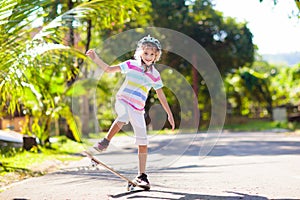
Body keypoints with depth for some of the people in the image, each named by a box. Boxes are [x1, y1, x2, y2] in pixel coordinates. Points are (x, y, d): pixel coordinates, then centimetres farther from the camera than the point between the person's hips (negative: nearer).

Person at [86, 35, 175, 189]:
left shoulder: (155, 75, 10)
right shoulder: (131, 65, 4)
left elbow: (161, 95, 18)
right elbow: (109, 69, 6)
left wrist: (170, 114, 16)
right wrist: (96, 59, -8)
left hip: (138, 109, 3)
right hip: (122, 101, -3)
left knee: (143, 143, -2)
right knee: (124, 116, -41)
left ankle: (141, 176, 6)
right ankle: (105, 141, -24)